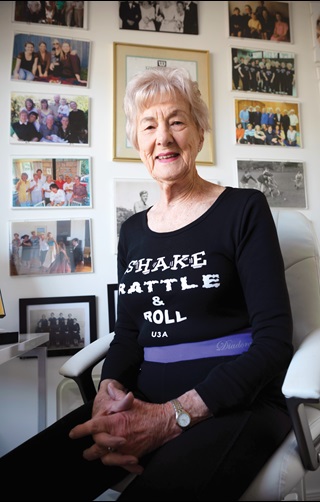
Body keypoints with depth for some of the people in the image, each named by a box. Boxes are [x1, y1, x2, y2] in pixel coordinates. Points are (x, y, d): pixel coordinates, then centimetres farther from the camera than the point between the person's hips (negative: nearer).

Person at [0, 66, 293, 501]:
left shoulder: (243, 209, -2)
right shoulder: (133, 230, 13)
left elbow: (274, 339, -9)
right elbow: (128, 331, 13)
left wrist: (173, 416, -18)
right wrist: (109, 389, -10)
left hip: (236, 402, -3)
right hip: (142, 401, 4)